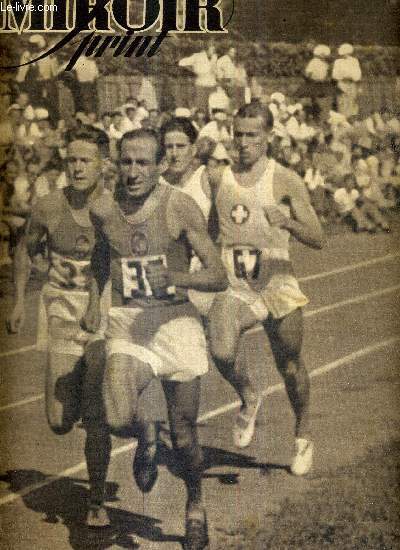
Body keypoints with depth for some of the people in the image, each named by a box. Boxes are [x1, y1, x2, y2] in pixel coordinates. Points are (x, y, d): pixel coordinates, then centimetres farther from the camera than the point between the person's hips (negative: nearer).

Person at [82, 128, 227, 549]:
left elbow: (219, 277, -9)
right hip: (125, 322, 2)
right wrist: (94, 301, 17)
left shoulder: (179, 206, -9)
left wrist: (175, 276, -26)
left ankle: (195, 505, 35)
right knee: (118, 419, -23)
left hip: (175, 320, -1)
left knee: (183, 436, 5)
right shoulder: (102, 210, 1)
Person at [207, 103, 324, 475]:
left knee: (290, 365, 12)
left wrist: (287, 222, -26)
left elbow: (317, 239, -8)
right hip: (232, 286, 1)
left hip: (276, 282, -1)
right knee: (221, 353, -26)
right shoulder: (219, 180, 6)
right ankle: (247, 398, 7)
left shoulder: (285, 181, -2)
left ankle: (302, 437, 38)